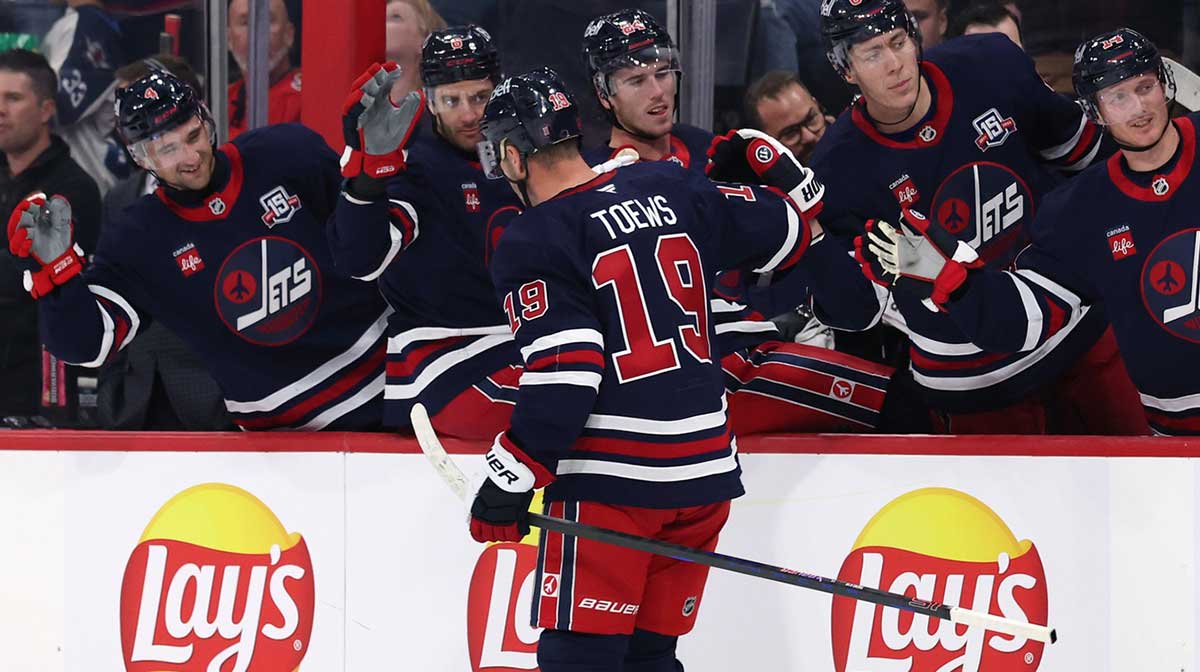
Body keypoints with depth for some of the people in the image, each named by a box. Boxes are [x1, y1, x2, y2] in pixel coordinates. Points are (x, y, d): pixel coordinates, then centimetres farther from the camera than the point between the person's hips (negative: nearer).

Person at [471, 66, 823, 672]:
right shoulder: (671, 189, 8)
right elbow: (788, 230, 17)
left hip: (610, 478, -6)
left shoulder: (532, 243, -9)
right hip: (705, 468, 6)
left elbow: (562, 375, -17)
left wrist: (509, 482, -11)